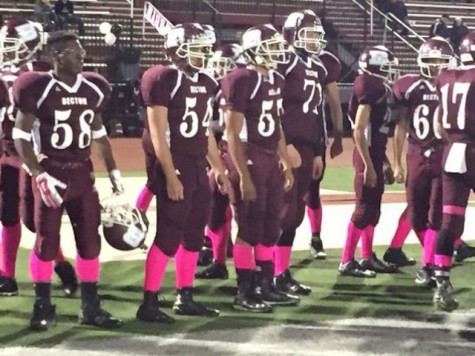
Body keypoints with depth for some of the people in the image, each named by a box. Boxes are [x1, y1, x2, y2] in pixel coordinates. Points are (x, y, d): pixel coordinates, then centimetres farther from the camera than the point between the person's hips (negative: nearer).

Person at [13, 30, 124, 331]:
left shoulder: (94, 88, 5)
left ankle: (91, 307, 14)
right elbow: (21, 135, -9)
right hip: (51, 171, -5)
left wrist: (113, 171, 14)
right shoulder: (39, 88, -12)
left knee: (90, 239, 6)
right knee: (46, 241, 0)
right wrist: (39, 175, -17)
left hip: (82, 171, 5)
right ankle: (43, 306, 12)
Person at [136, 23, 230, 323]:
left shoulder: (206, 83, 13)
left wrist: (219, 169, 19)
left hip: (199, 168, 8)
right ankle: (149, 303, -4)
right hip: (175, 167, -8)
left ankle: (185, 298, 22)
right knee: (169, 236, -8)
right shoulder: (164, 80, -11)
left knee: (194, 236, 12)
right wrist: (171, 175, -19)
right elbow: (158, 134, -15)